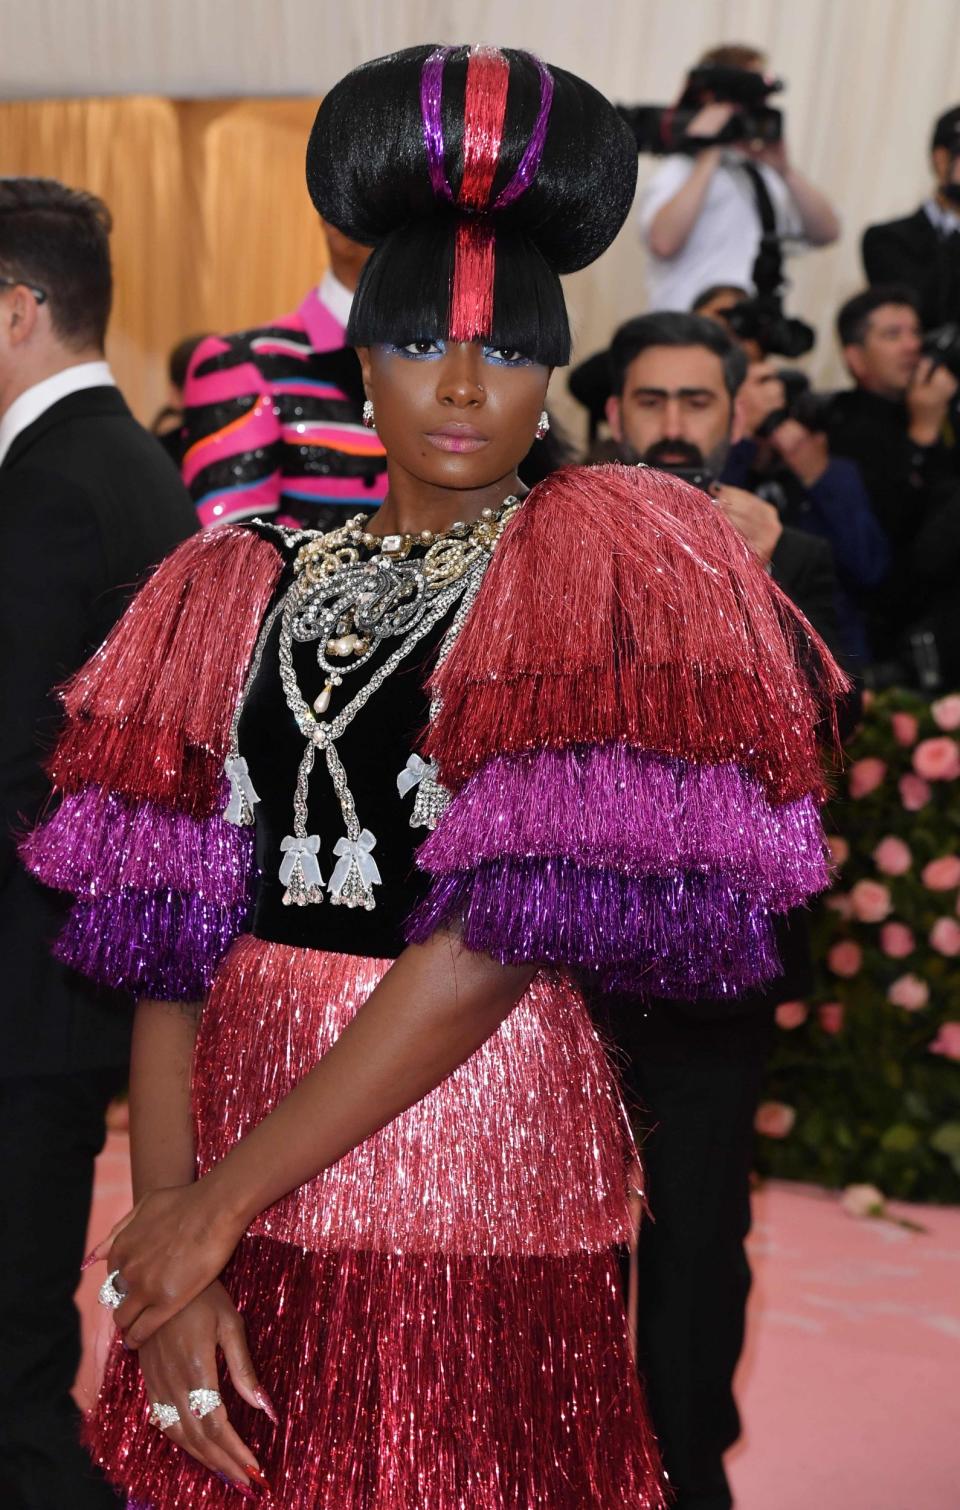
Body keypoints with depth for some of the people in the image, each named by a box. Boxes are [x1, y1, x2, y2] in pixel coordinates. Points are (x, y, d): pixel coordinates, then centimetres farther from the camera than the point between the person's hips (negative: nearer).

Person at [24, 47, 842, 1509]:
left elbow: (500, 942, -15)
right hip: (214, 1196, 4)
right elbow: (169, 935, 2)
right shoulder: (244, 586, 8)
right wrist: (165, 1232, -10)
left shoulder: (603, 561, -5)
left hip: (482, 1195, -4)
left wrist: (216, 1205, -13)